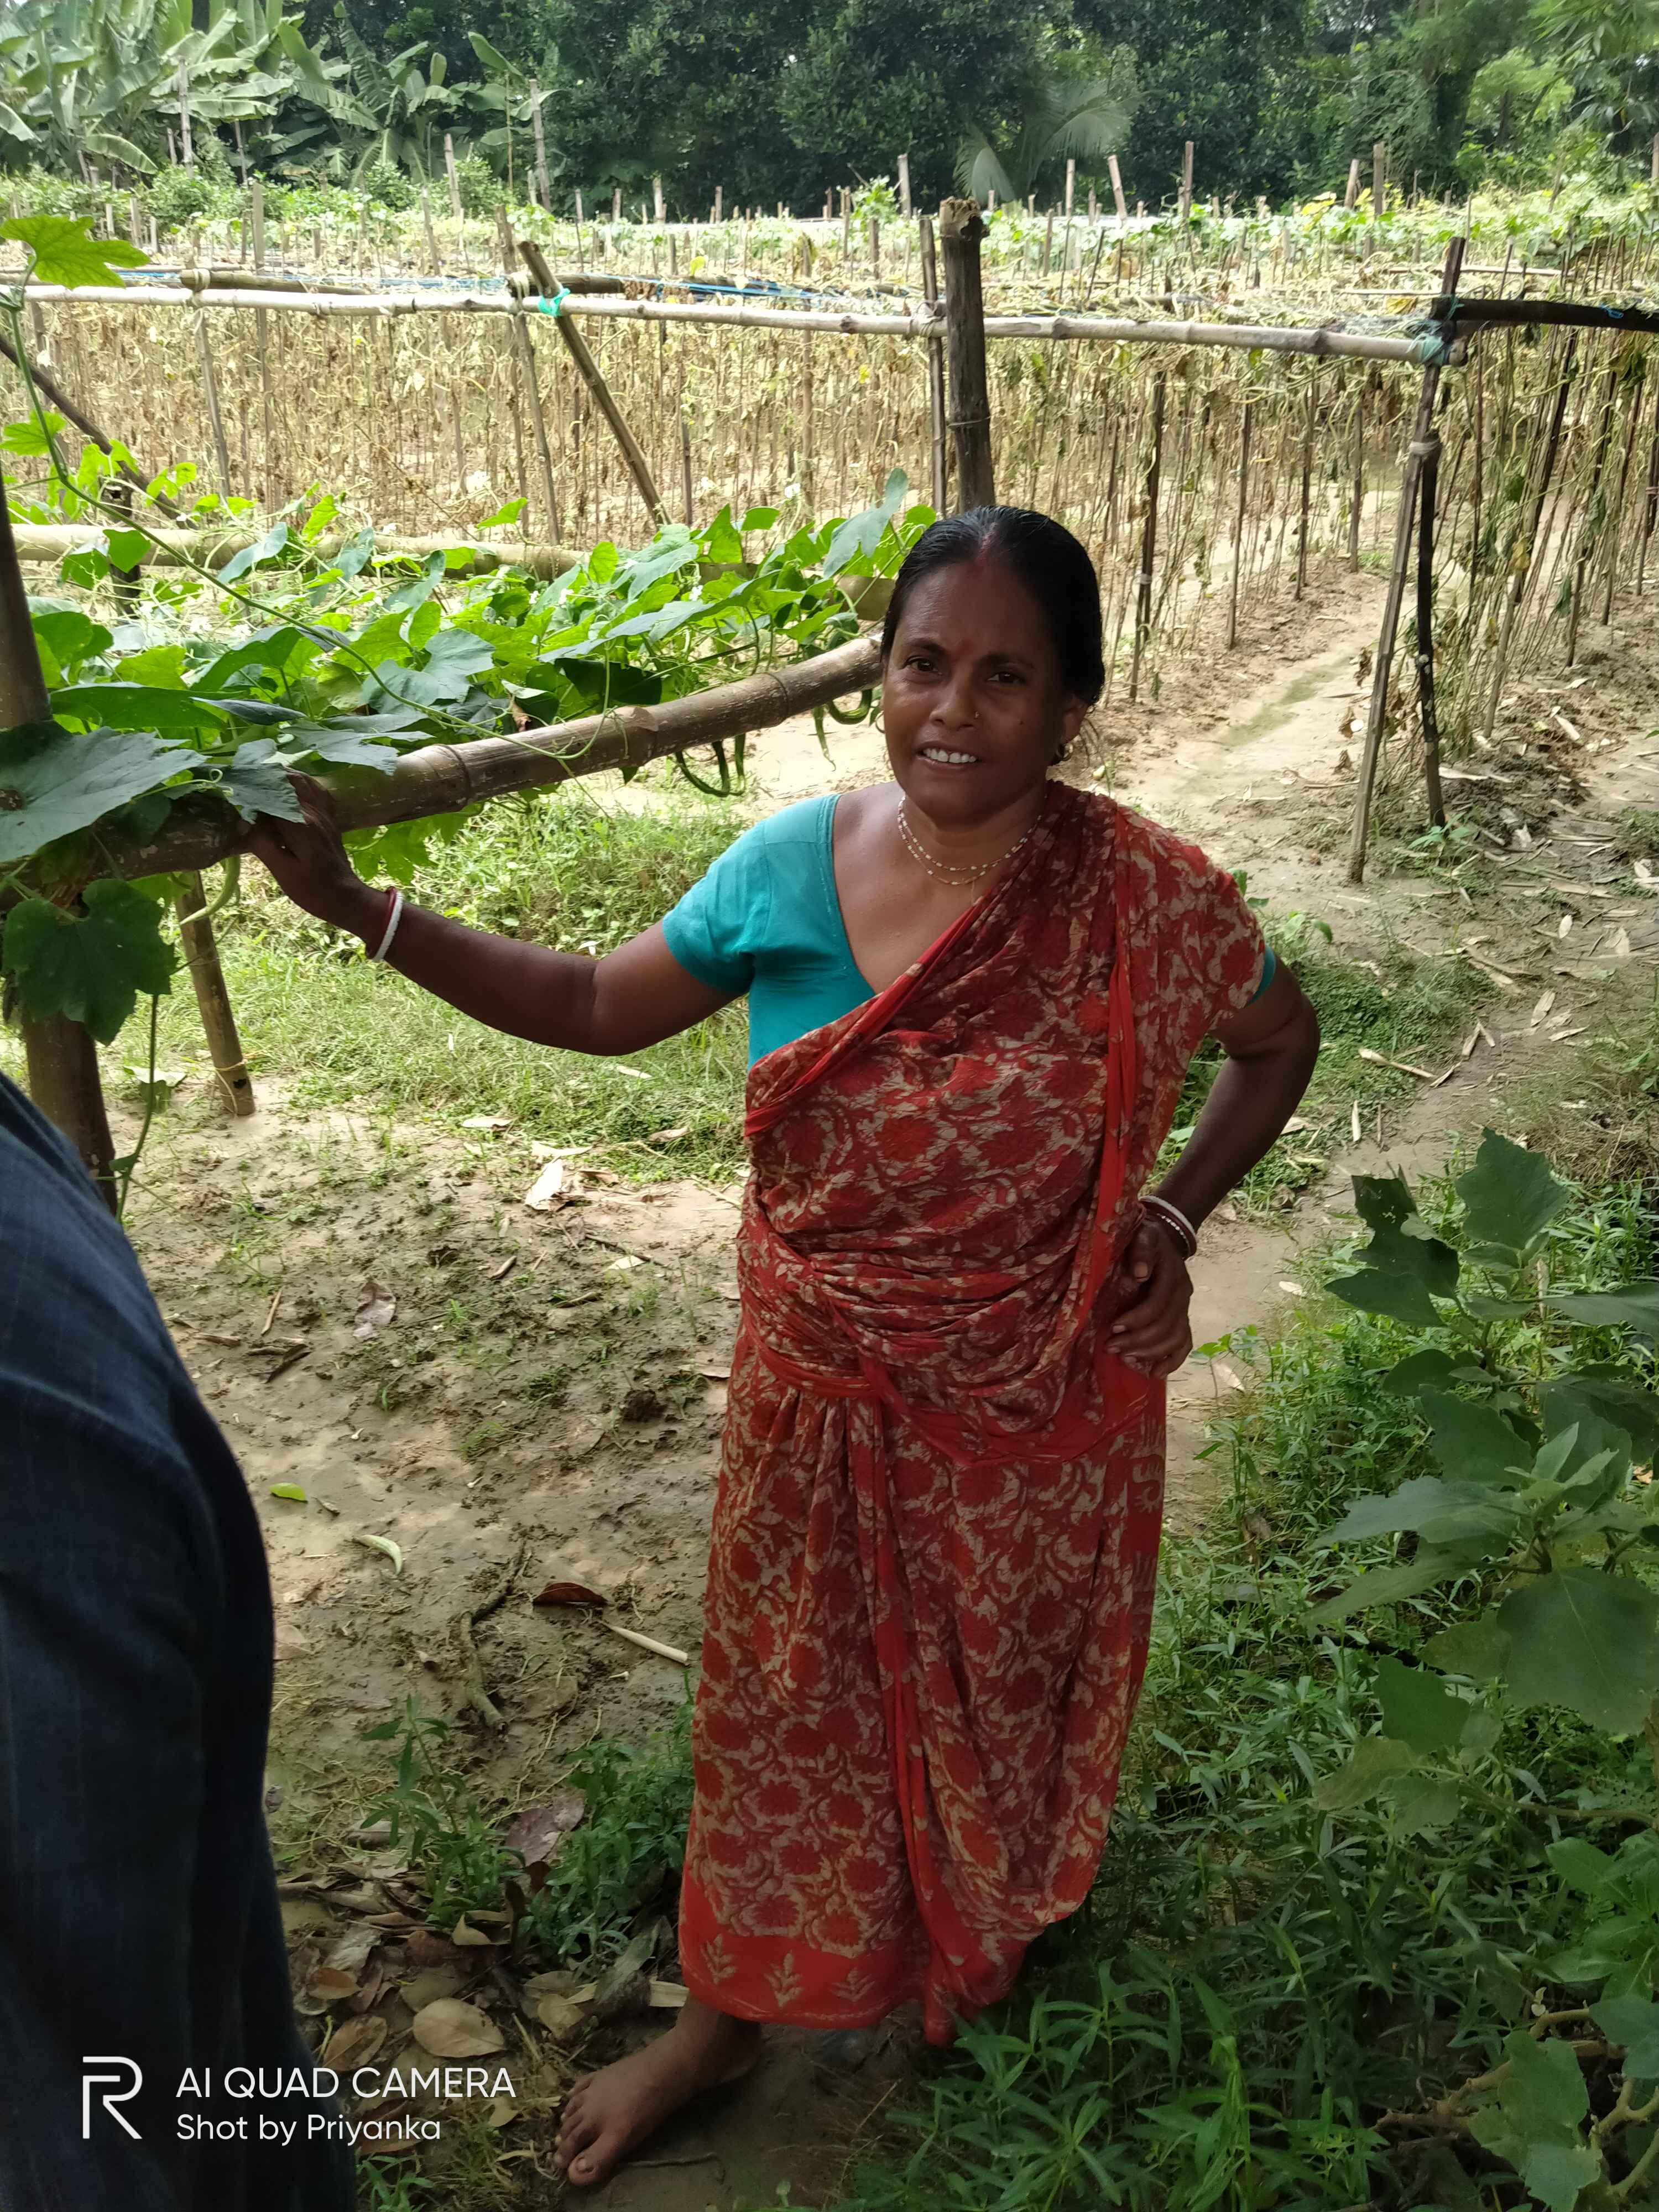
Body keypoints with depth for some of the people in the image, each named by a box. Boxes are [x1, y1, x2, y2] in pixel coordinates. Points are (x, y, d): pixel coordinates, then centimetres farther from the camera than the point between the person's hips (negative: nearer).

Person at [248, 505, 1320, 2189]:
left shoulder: (1149, 900, -18)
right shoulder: (790, 868, -13)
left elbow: (1279, 1042, 2)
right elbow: (599, 1005, -1)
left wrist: (1176, 1212, -10)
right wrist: (351, 904, -9)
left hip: (1036, 1414, -1)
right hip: (823, 1396, 2)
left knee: (1000, 1690, 23)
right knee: (787, 1697, 19)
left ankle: (984, 1953, 56)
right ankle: (726, 2014, 44)